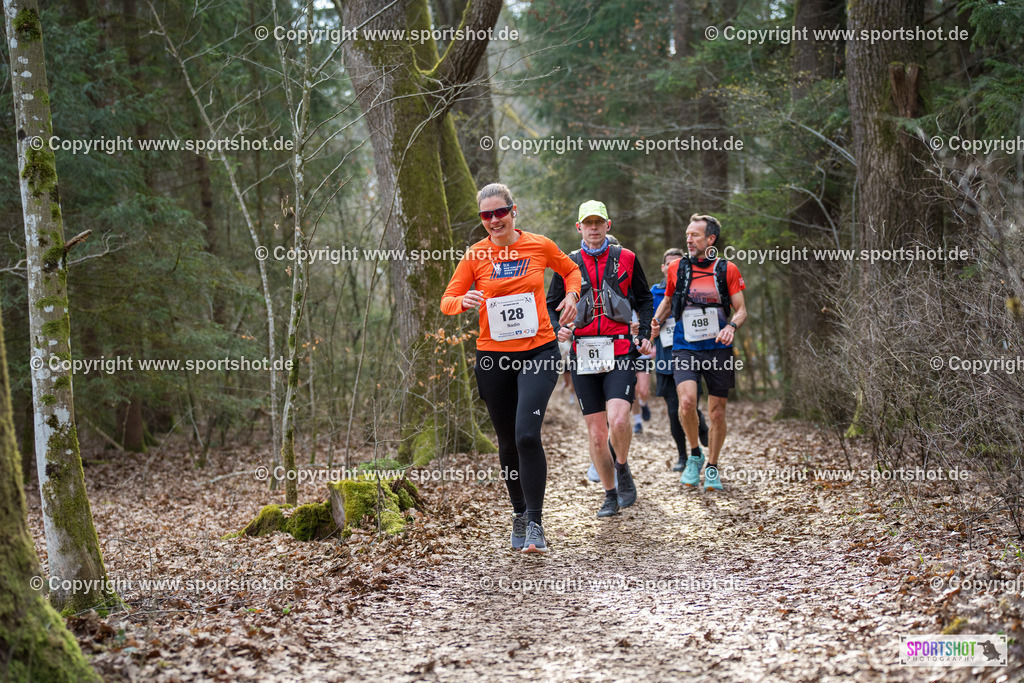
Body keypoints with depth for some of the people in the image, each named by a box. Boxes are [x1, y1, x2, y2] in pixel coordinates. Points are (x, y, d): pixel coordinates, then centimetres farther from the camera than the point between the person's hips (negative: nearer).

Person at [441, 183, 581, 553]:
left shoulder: (540, 245, 0)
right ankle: (519, 513, 31)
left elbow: (571, 270, 18)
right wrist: (465, 301, -19)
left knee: (527, 434, -19)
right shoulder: (475, 256, 0)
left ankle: (535, 523, -11)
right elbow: (447, 301, 3)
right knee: (508, 442, 11)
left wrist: (572, 295, -2)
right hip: (493, 356, 2)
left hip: (538, 352, -2)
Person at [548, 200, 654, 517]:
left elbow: (644, 299, 17)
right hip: (583, 354, 2)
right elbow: (552, 305, 14)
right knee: (596, 433, 3)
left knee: (617, 420, -21)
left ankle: (622, 469, 7)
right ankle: (611, 496, 18)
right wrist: (557, 328, -7)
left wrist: (645, 334, 4)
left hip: (620, 352, -2)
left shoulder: (626, 259, 8)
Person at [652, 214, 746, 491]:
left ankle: (712, 468, 24)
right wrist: (656, 320, 3)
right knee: (687, 401, -22)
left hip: (718, 349, 0)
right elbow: (668, 300, 21)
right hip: (685, 348, 0)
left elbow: (741, 309, 4)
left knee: (717, 412, 5)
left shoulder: (727, 269, 1)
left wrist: (732, 326, -17)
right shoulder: (677, 268, 5)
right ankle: (694, 454, 3)